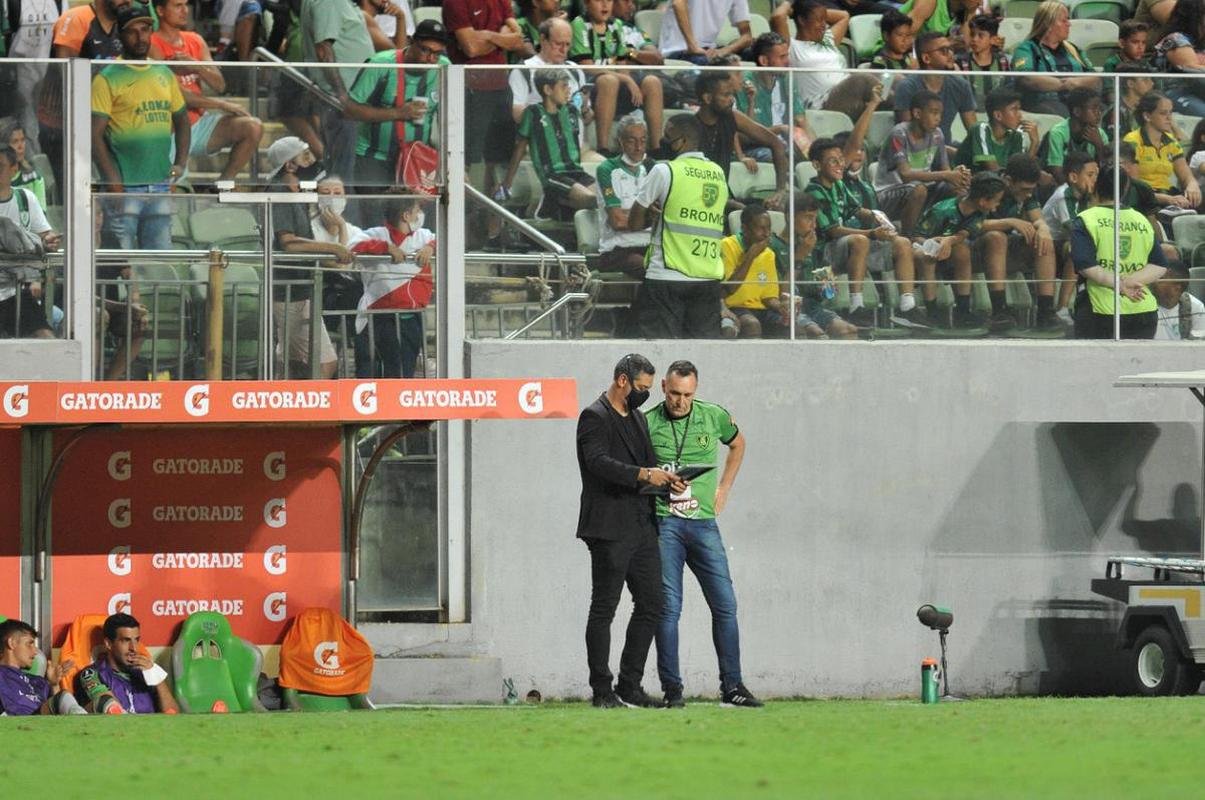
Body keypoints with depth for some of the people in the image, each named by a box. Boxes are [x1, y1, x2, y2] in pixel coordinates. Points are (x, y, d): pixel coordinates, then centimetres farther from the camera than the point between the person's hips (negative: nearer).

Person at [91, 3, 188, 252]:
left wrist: (180, 163, 8)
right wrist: (113, 182, -16)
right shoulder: (108, 79, -5)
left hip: (161, 185, 6)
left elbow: (181, 120, 24)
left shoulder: (164, 75, 14)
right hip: (125, 188, -6)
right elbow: (95, 135, -9)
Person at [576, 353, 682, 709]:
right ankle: (602, 689, 0)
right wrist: (644, 474, -29)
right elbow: (598, 462, -22)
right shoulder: (595, 417, -8)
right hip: (610, 528, -9)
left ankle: (630, 684, 14)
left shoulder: (637, 418, 20)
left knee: (651, 605, 7)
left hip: (641, 526, 9)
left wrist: (665, 479, 2)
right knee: (603, 609, -3)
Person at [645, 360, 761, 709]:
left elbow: (737, 445, 26)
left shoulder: (714, 417, 5)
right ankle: (672, 689, -1)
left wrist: (723, 490, 19)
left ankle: (732, 686, 7)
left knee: (725, 604, 0)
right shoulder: (648, 423, -2)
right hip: (663, 522, -3)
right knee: (668, 608, -6)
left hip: (703, 522, 3)